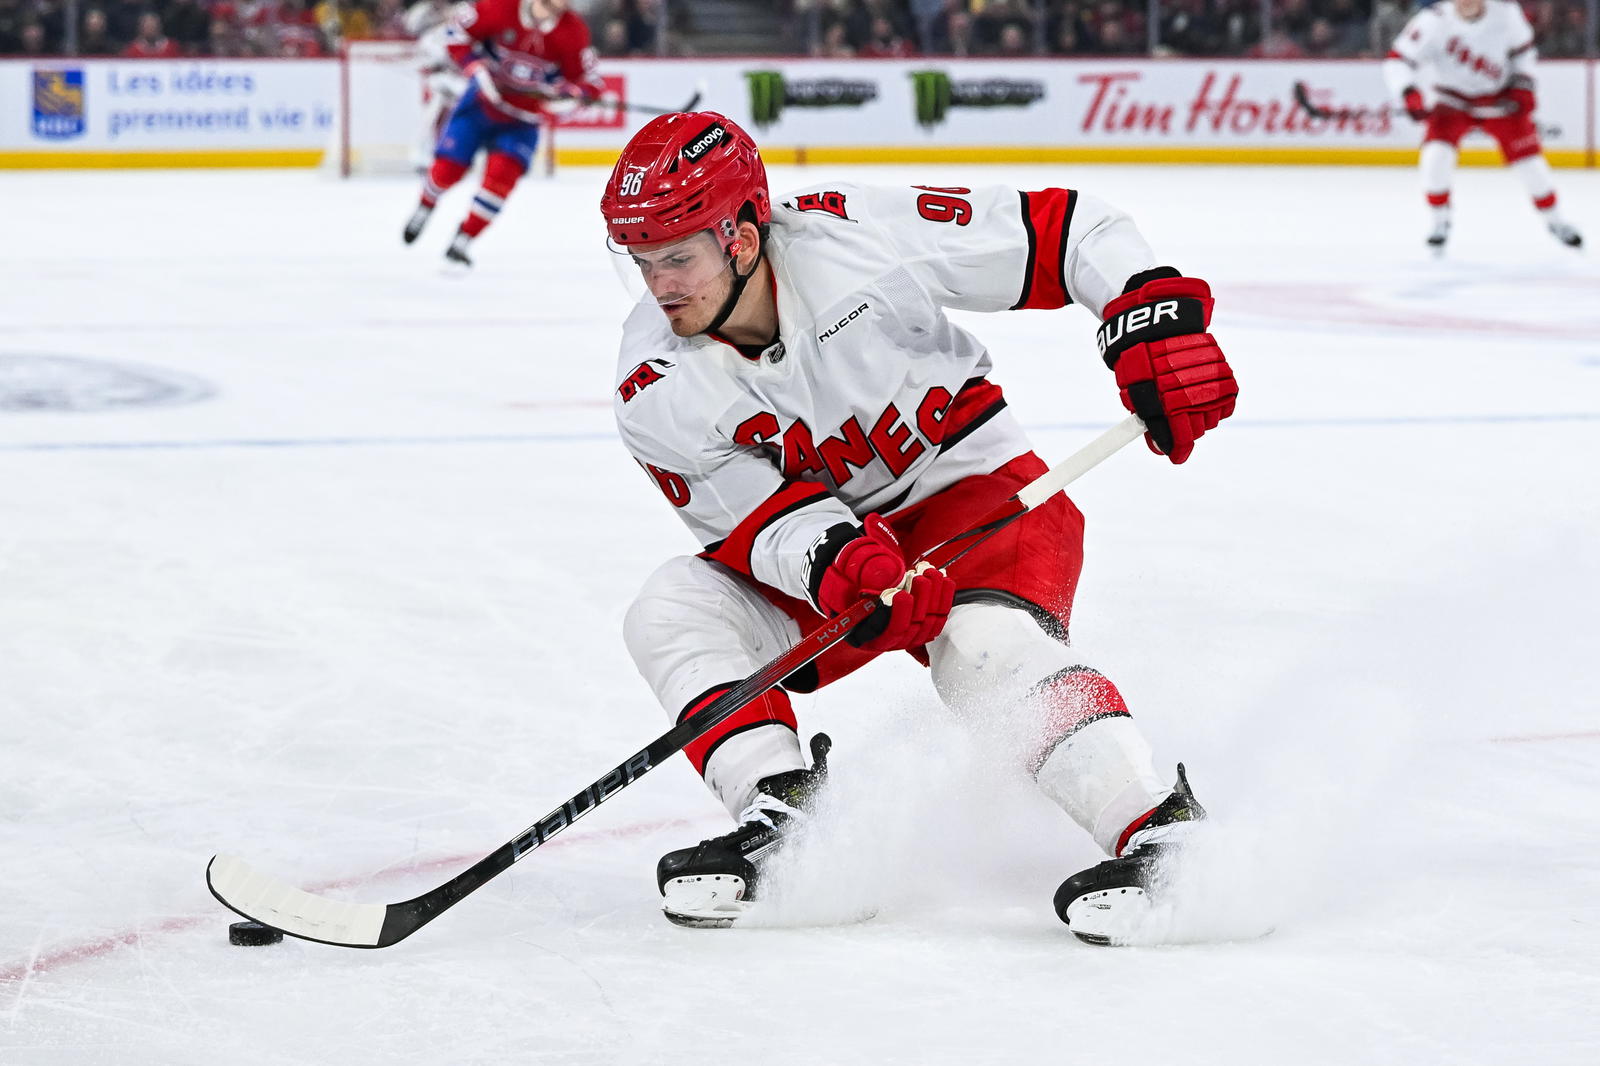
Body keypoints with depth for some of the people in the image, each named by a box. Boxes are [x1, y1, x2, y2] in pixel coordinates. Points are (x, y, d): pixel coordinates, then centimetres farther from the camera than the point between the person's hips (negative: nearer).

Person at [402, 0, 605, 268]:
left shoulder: (573, 32, -15)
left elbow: (585, 79, -8)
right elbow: (458, 31, -9)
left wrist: (569, 95, -31)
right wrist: (476, 67, -23)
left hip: (522, 121, 0)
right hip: (482, 102, 0)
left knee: (502, 173, -20)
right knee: (447, 168, 0)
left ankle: (461, 243, -7)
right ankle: (425, 207, 37)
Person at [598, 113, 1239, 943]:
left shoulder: (854, 237, -25)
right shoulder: (657, 391, -15)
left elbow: (1065, 230, -18)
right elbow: (754, 521, -17)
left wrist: (1155, 323, -29)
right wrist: (836, 561, -38)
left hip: (973, 489, -4)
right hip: (820, 551, 4)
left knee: (987, 651, -33)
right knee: (670, 611, -17)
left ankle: (1161, 831, -35)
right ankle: (777, 824, -21)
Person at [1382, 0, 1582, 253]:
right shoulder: (1434, 21, -24)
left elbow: (1522, 49, 2)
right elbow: (1398, 60, -23)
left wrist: (1523, 86, -6)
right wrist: (1410, 95, -38)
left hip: (1500, 98, 1)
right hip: (1453, 102, -1)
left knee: (1528, 160, -2)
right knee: (1436, 154, -22)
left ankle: (1553, 220, 23)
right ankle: (1440, 220, 1)